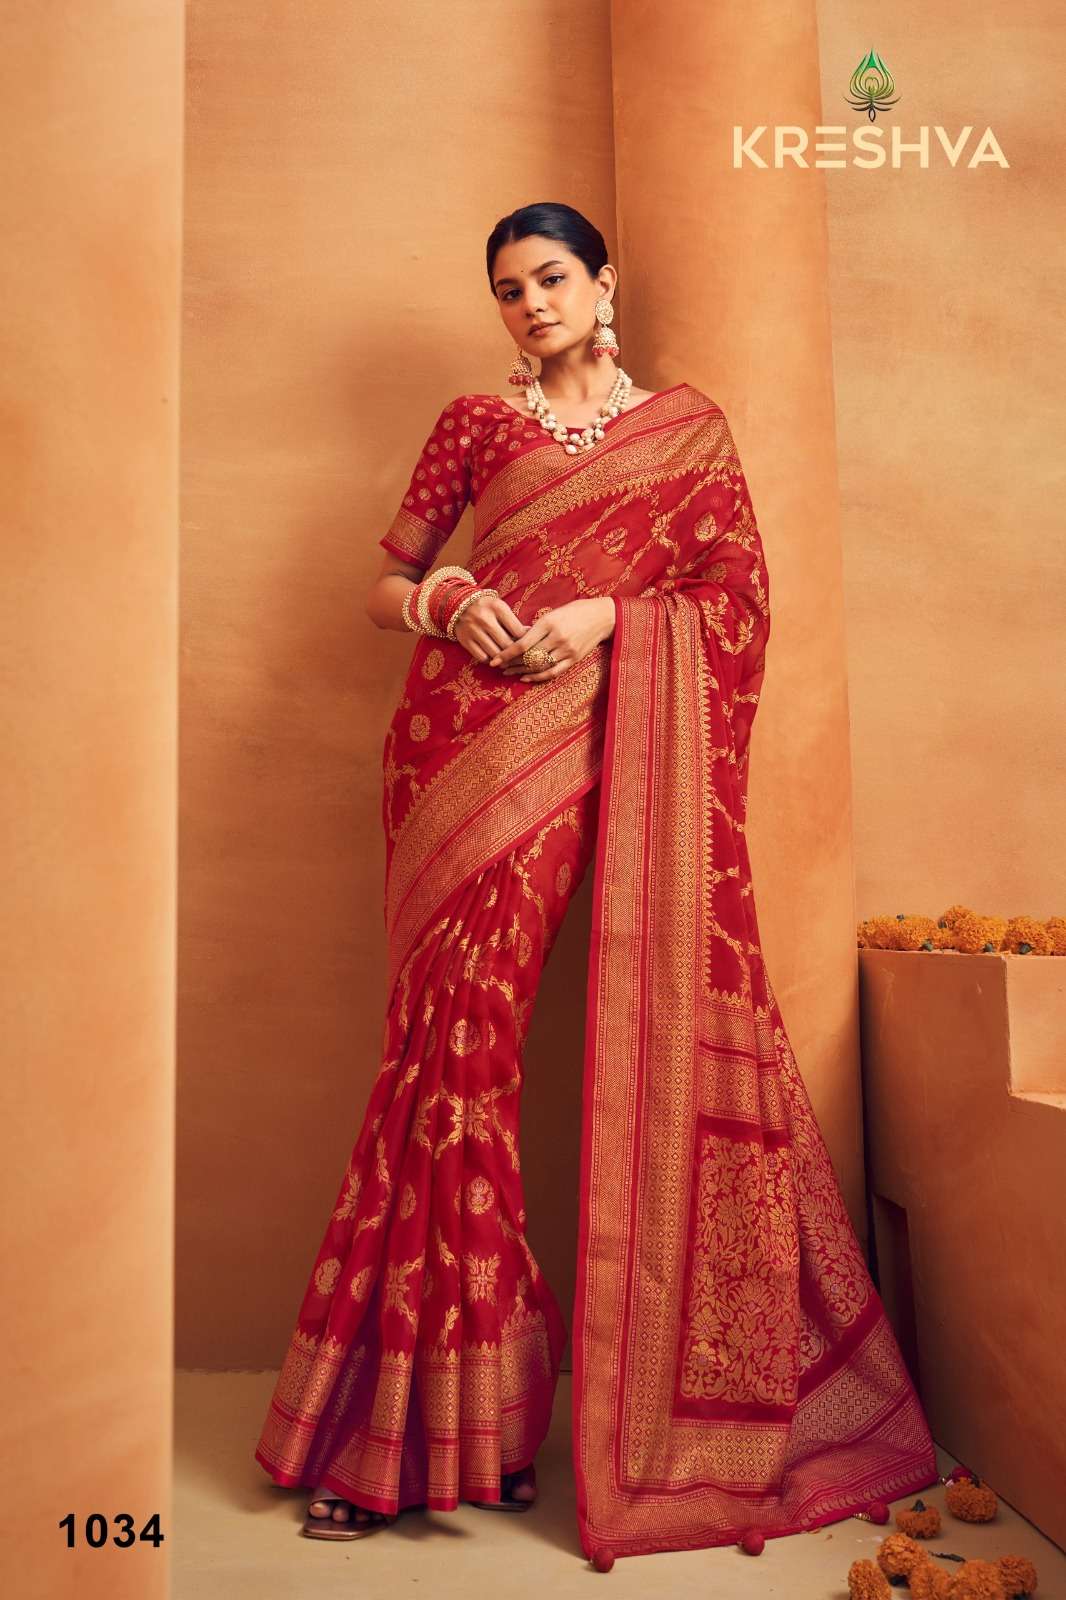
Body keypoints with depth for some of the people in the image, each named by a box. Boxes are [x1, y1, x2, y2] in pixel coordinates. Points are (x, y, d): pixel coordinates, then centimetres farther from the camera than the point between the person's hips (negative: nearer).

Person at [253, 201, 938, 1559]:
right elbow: (385, 587, 17)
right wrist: (445, 601, -5)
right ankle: (447, 1415, 6)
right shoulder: (473, 423, 18)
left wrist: (605, 612, -8)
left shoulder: (690, 426, 17)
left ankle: (432, 1418, 10)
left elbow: (738, 592, 7)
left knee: (468, 1030, -7)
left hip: (591, 734, -1)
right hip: (460, 730, 1)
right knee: (450, 1029, -6)